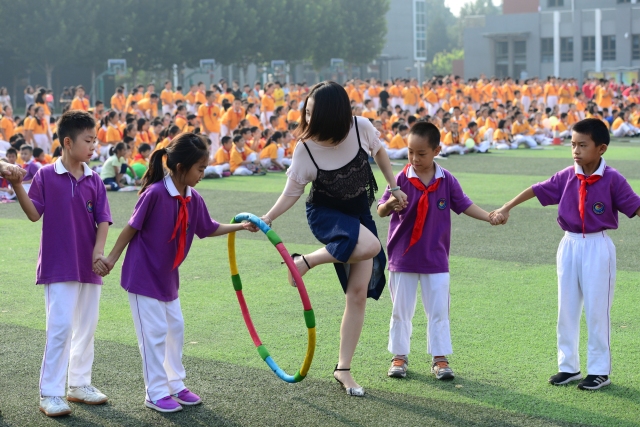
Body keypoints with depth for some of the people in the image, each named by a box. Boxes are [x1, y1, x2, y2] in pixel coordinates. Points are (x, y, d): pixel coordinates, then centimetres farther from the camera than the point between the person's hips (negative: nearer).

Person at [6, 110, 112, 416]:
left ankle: (80, 384, 27)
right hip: (59, 266, -5)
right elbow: (34, 214, -7)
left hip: (89, 267, 5)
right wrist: (18, 187, -20)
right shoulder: (46, 176, -6)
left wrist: (99, 251, -12)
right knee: (60, 326, -9)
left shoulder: (94, 180, 4)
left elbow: (103, 220, 2)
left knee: (86, 327, 13)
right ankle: (50, 394, -1)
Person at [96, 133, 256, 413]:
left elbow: (208, 229, 13)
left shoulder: (194, 200, -3)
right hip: (143, 275, -8)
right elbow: (131, 228, -16)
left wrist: (240, 226, 11)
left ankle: (175, 386, 27)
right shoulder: (155, 194, -25)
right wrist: (112, 258, -9)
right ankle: (156, 394, 9)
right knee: (154, 332, -2)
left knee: (175, 328, 14)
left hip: (167, 276, 8)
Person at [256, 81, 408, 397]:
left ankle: (343, 369, 6)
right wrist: (267, 219, -24)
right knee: (370, 246, -36)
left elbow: (379, 153, 5)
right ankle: (306, 261, -14)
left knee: (359, 292, -2)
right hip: (325, 213, -4)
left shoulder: (361, 128, -17)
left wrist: (394, 187, 7)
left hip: (359, 213, 4)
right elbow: (292, 192, -12)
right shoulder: (306, 148, -21)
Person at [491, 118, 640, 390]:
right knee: (567, 309, 10)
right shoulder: (567, 176, -1)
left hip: (598, 247, -4)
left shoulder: (613, 180, -12)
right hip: (569, 245, 4)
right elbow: (536, 190, 3)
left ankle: (600, 371, 12)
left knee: (597, 310, 1)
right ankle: (568, 367, 21)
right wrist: (506, 209, 3)